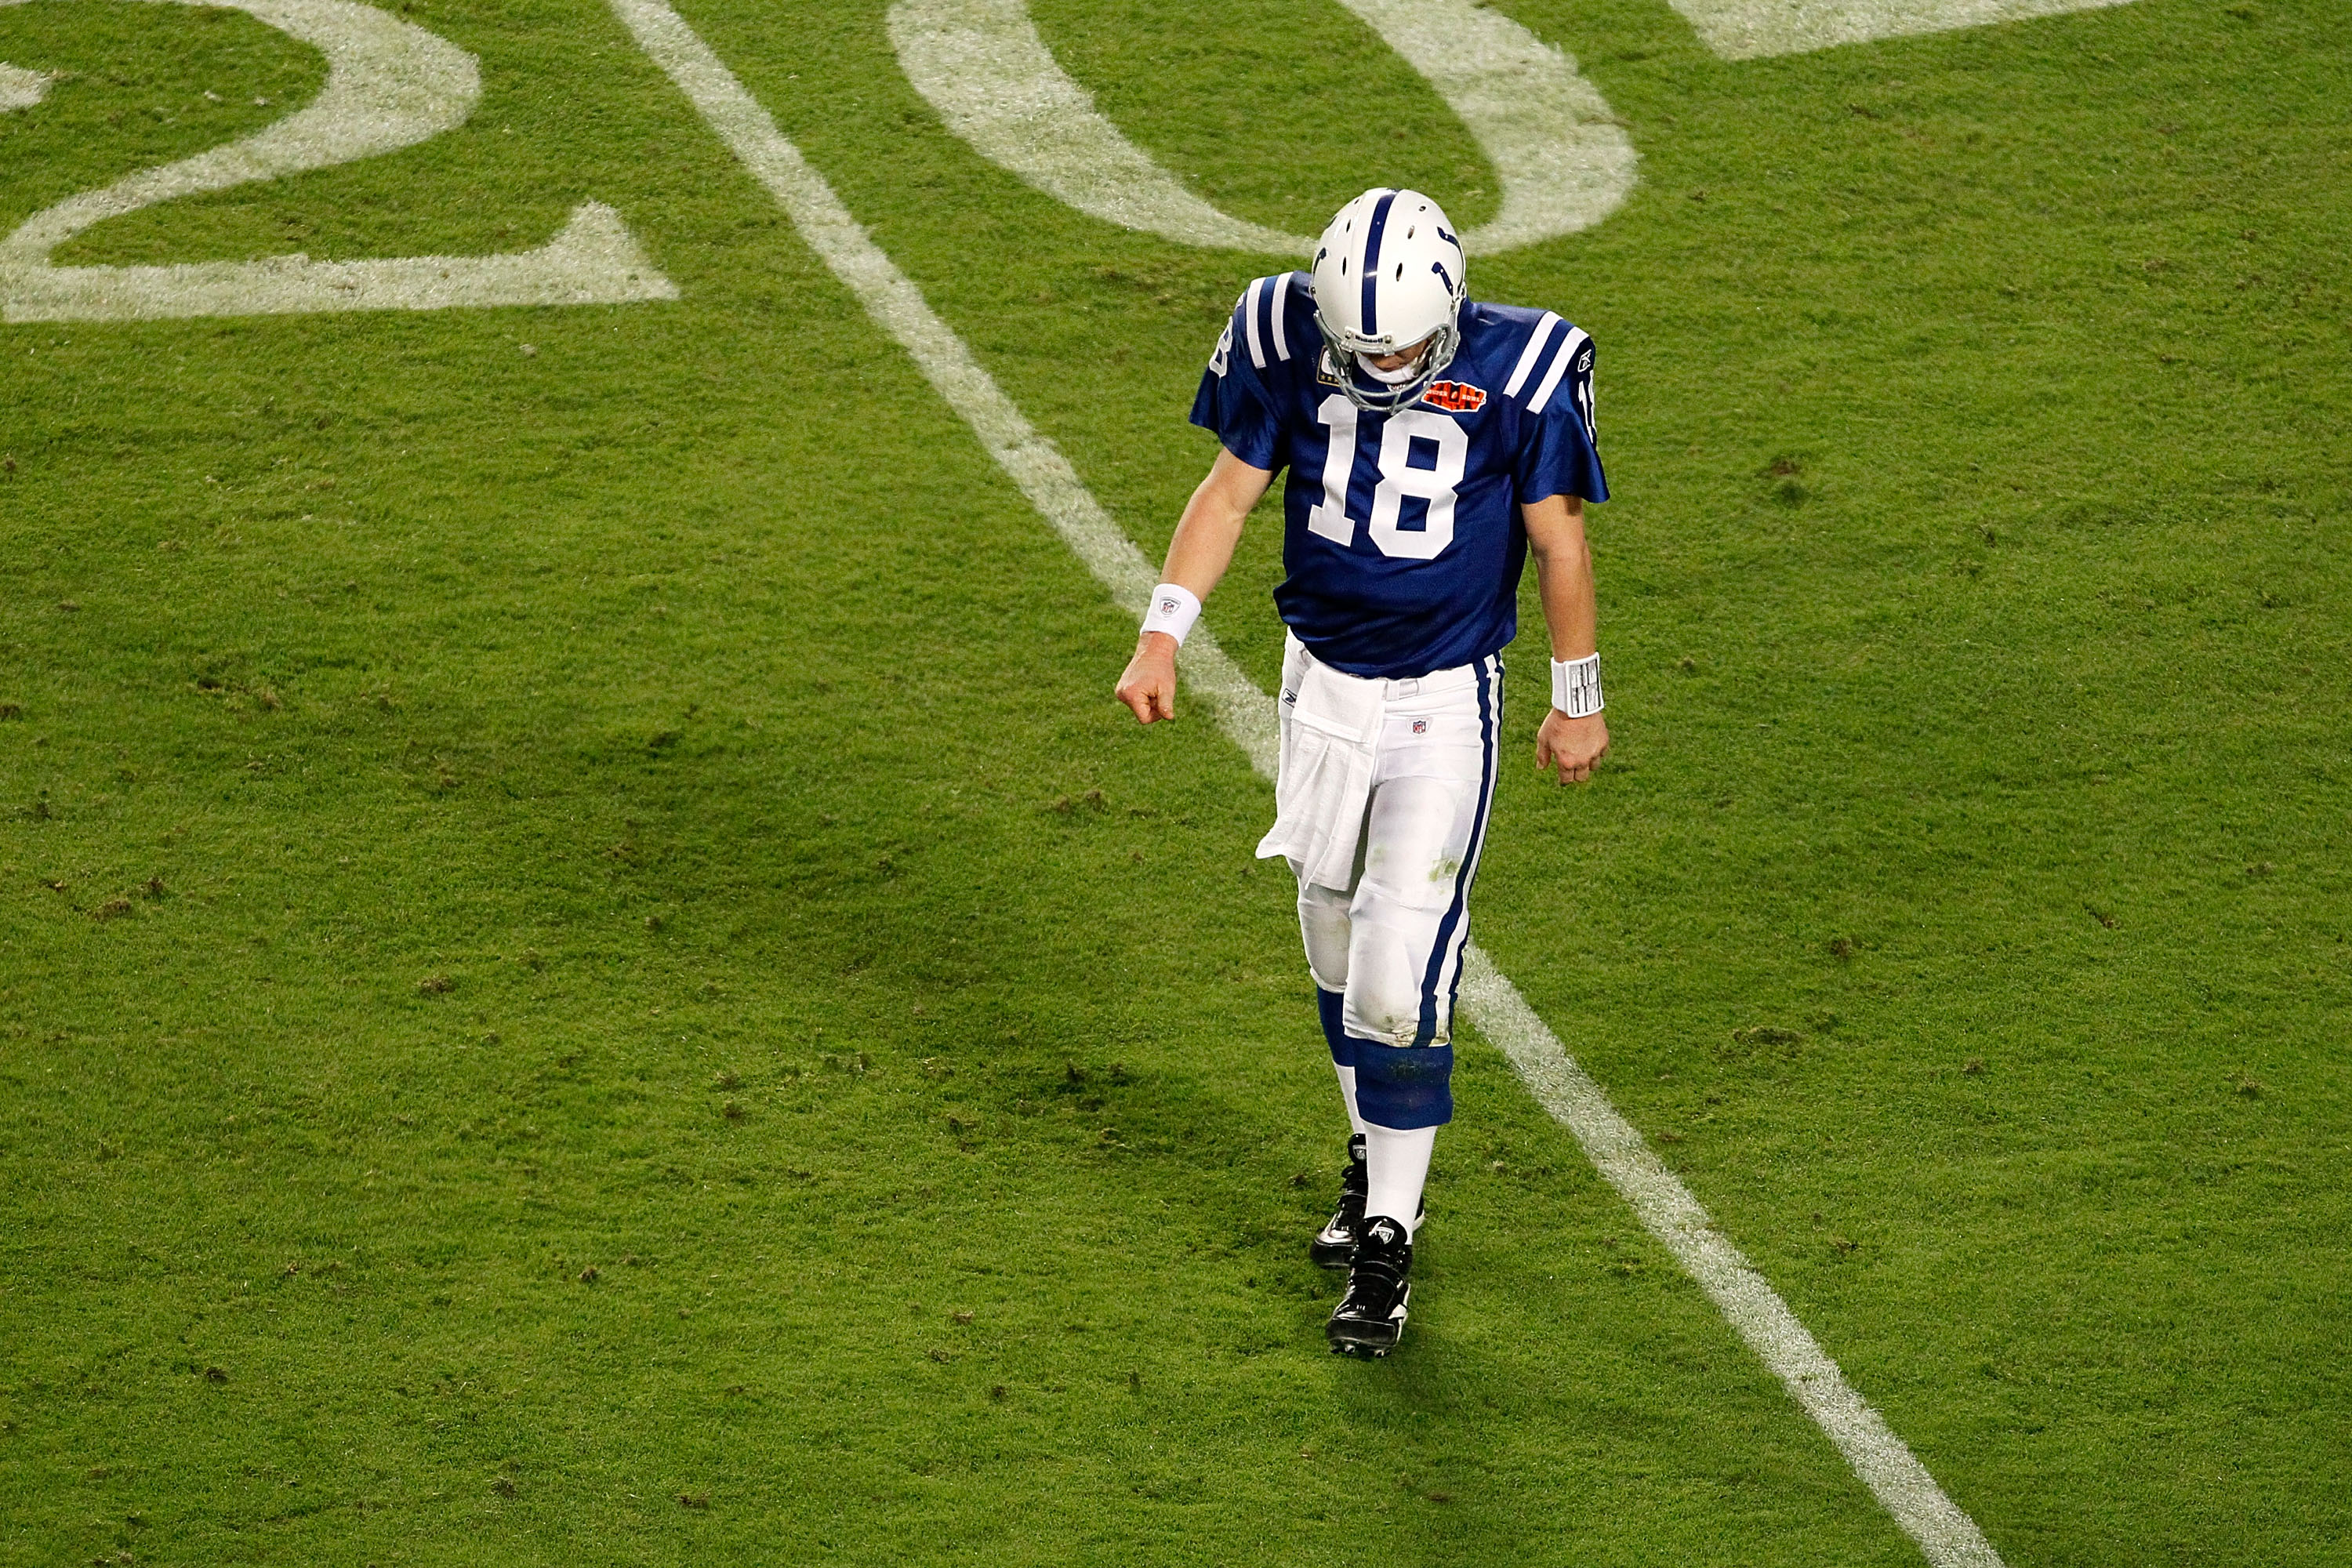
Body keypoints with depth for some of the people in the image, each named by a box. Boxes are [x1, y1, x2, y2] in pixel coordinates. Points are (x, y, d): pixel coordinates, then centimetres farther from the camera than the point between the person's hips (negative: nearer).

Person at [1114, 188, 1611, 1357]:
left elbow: (1558, 539, -6)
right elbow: (1230, 488, 0)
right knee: (1336, 943, 16)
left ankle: (1387, 1241, 1)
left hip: (1444, 705, -4)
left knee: (1400, 977, -9)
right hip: (1323, 683, 4)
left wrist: (1578, 698, 3)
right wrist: (1163, 633, -9)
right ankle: (1375, 1160, 38)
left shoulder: (1515, 372, -18)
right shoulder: (1286, 342, -11)